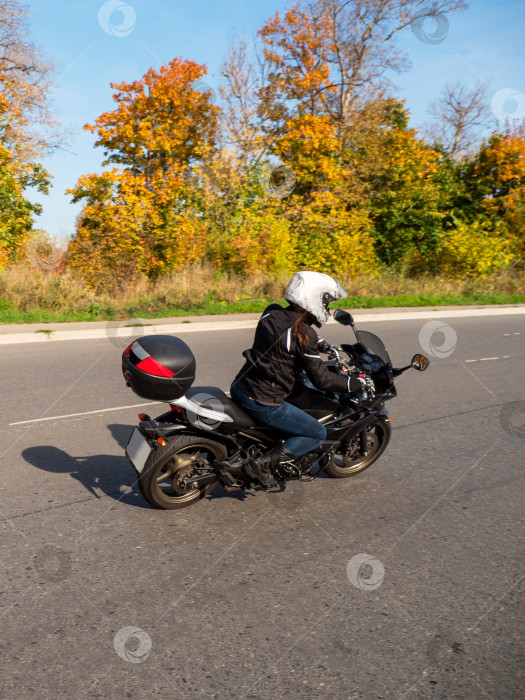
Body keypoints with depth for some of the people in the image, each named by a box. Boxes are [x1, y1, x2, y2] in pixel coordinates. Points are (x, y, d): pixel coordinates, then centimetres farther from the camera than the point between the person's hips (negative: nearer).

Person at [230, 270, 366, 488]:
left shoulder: (271, 313, 3)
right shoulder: (305, 335, -19)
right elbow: (321, 379, -14)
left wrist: (320, 344, 32)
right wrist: (356, 383, -1)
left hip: (238, 387, 8)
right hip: (264, 404, -8)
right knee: (318, 434, 9)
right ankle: (263, 463, -1)